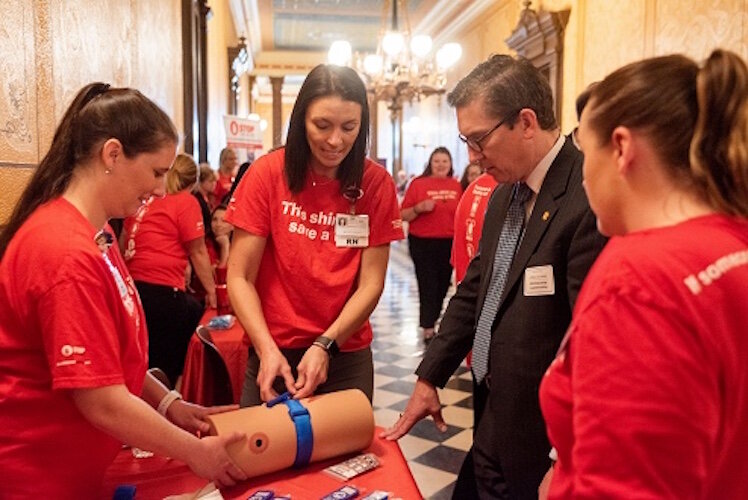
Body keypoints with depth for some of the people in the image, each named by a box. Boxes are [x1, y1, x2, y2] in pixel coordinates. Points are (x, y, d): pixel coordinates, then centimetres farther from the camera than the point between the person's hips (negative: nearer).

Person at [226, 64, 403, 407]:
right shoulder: (267, 173, -8)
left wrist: (325, 345, -18)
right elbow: (239, 277, -8)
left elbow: (371, 283, -7)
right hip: (274, 353, 0)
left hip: (347, 357, 1)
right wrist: (267, 349, -20)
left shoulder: (376, 183, -5)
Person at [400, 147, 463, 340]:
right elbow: (403, 215, -3)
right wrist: (420, 208, -19)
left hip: (449, 243, 3)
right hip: (422, 243, -3)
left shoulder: (456, 186, 4)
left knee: (443, 285, 12)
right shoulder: (418, 183, -3)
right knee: (427, 286, -2)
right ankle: (427, 329, 8)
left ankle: (431, 321, 30)